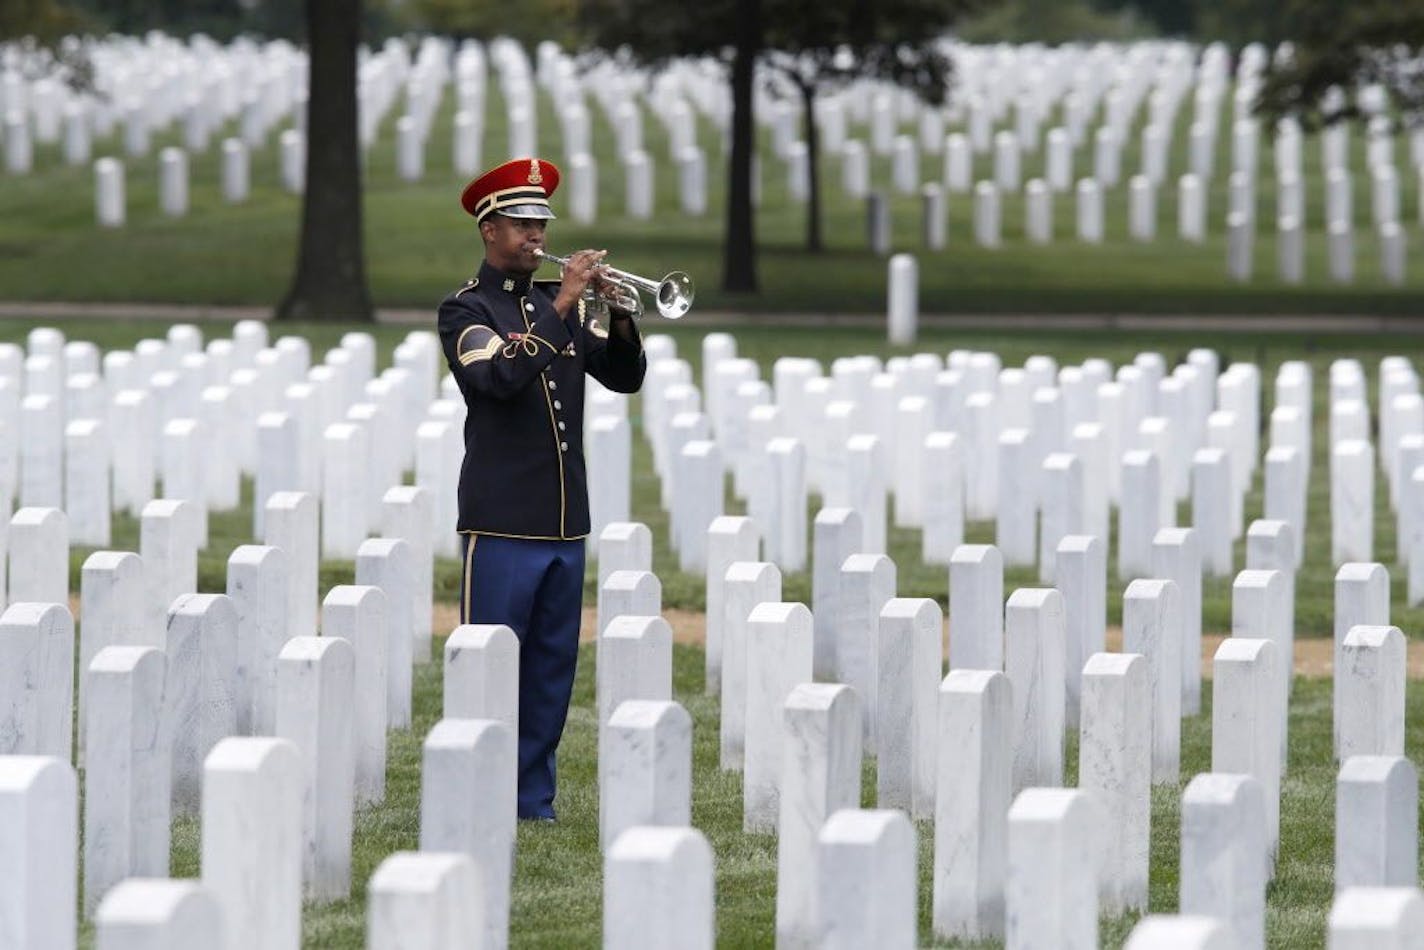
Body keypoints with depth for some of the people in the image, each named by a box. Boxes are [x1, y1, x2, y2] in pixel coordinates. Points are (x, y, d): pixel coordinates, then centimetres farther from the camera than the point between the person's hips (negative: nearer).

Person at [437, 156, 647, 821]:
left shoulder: (562, 305, 14)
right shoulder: (465, 310, -3)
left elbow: (624, 377, 9)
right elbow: (501, 375, -21)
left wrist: (618, 318, -8)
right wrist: (560, 305, -21)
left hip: (566, 519, 6)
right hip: (502, 519, -6)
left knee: (552, 667, 8)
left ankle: (533, 797, 14)